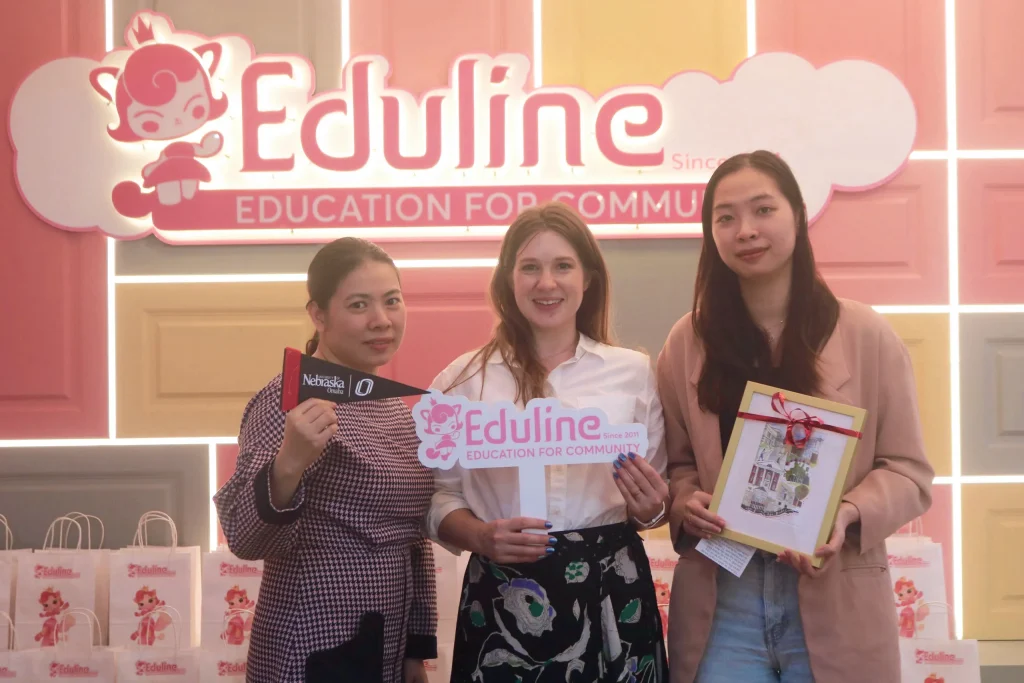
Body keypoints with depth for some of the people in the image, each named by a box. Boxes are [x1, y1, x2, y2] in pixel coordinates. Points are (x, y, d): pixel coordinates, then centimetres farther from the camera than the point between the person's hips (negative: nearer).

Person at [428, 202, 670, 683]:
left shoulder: (634, 371, 4)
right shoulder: (466, 379, 1)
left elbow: (657, 498, 11)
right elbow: (439, 497, 3)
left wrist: (648, 508, -10)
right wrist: (481, 537, -15)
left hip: (612, 592, 1)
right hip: (505, 599, -1)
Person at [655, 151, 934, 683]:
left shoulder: (865, 336, -1)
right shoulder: (687, 342, 4)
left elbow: (908, 470, 0)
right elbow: (676, 463, 10)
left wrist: (849, 514, -18)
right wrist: (685, 503, -11)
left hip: (834, 606, -1)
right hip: (720, 604, 1)